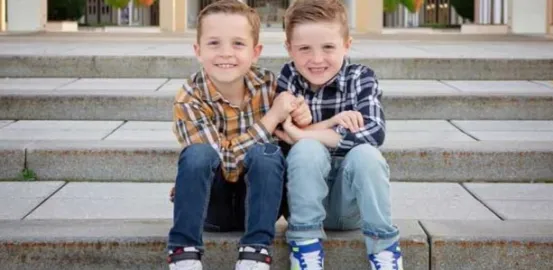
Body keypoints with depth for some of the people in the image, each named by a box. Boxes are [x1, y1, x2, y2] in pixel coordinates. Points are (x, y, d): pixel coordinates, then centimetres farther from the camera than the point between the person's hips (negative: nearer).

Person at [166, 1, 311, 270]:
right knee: (198, 153, -30)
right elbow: (225, 162, -27)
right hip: (211, 203, -2)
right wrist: (272, 117, -29)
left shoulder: (268, 84, -10)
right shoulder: (190, 99, -19)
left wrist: (299, 120, -19)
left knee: (265, 152, -28)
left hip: (259, 197, 2)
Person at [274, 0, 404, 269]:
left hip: (349, 202, 0)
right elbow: (277, 131, -14)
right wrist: (330, 124, -24)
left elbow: (374, 133, -25)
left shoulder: (360, 78, -8)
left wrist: (304, 133, -27)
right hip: (307, 197, 0)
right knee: (307, 149, -28)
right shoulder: (288, 78, -3)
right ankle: (306, 243, -18)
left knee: (364, 154, -30)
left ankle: (383, 246, -15)